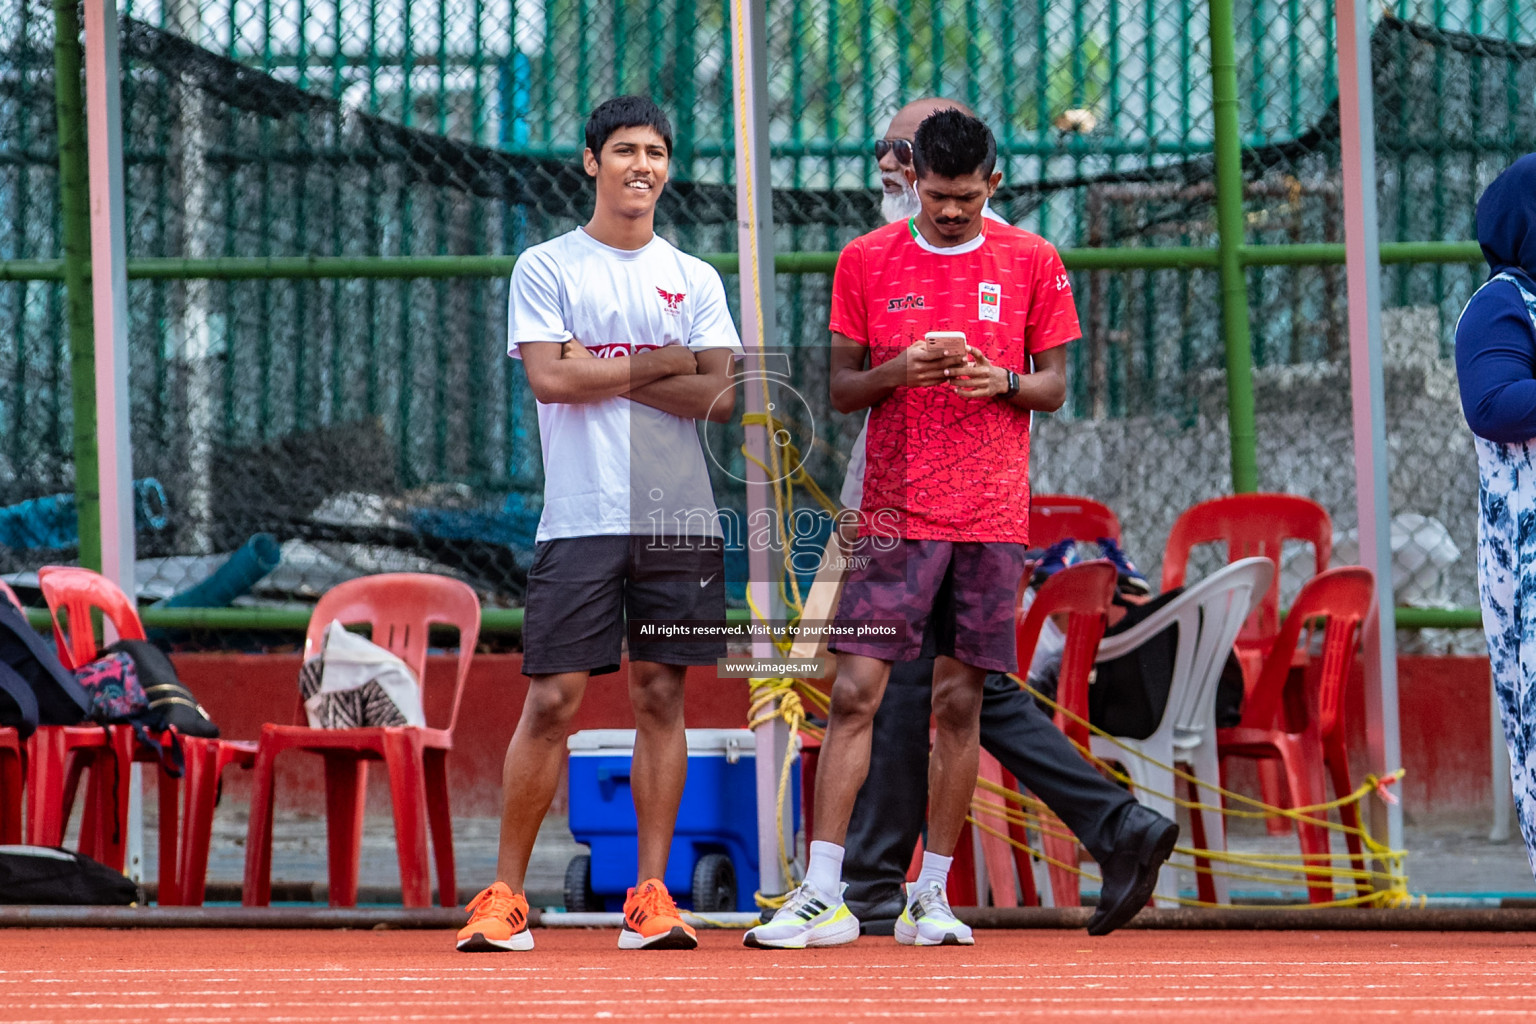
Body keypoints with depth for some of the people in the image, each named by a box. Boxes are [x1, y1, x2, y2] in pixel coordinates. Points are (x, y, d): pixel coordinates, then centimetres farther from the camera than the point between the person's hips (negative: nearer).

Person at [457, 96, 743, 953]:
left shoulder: (694, 280, 13)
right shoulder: (546, 269, 5)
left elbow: (722, 395, 1)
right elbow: (549, 378, -9)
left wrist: (603, 374, -6)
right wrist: (659, 364, -3)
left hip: (679, 519, 3)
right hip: (581, 519, -3)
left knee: (661, 696, 2)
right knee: (554, 699, -7)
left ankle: (652, 896, 5)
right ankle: (506, 897, 0)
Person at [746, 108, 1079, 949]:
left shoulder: (1032, 263, 6)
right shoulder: (865, 262, 5)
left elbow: (1055, 387, 9)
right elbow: (840, 390, 6)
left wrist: (1004, 381, -12)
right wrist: (899, 370, -13)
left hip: (992, 517, 1)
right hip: (895, 514, -1)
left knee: (960, 703, 2)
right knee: (854, 692, -9)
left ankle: (931, 897, 9)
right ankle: (823, 895, -10)